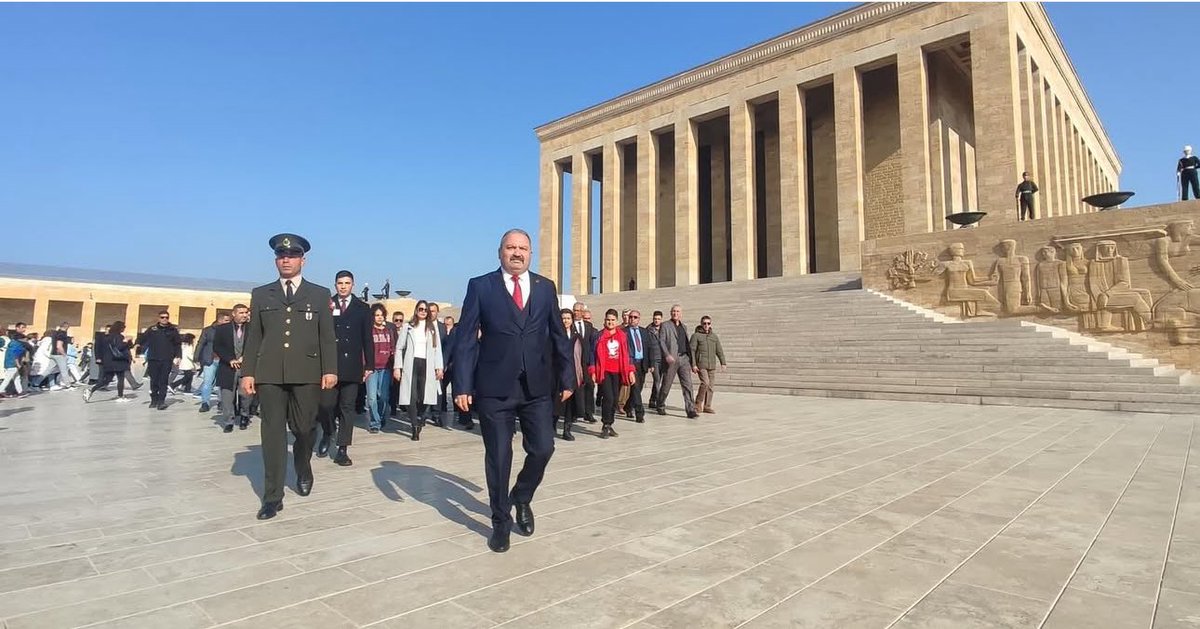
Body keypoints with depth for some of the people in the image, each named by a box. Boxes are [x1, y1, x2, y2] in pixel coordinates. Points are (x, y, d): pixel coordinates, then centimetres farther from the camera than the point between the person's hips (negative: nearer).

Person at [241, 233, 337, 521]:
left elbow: (327, 337, 3)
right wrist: (247, 372, 2)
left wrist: (330, 370, -6)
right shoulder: (261, 294, 14)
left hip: (307, 373, -1)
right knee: (273, 433, 0)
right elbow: (253, 337, 10)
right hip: (269, 374, 1)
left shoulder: (320, 294, 9)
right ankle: (273, 496, 6)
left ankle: (304, 471, 35)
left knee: (304, 428, 4)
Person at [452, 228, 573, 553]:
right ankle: (500, 522, 26)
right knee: (498, 456, 6)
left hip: (537, 385, 3)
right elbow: (465, 338, -4)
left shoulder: (546, 288, 8)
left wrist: (566, 377, 7)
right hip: (495, 386, -2)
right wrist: (462, 385, -10)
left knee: (542, 449, 2)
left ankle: (521, 498, 33)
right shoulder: (480, 286, 0)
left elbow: (559, 336, 10)